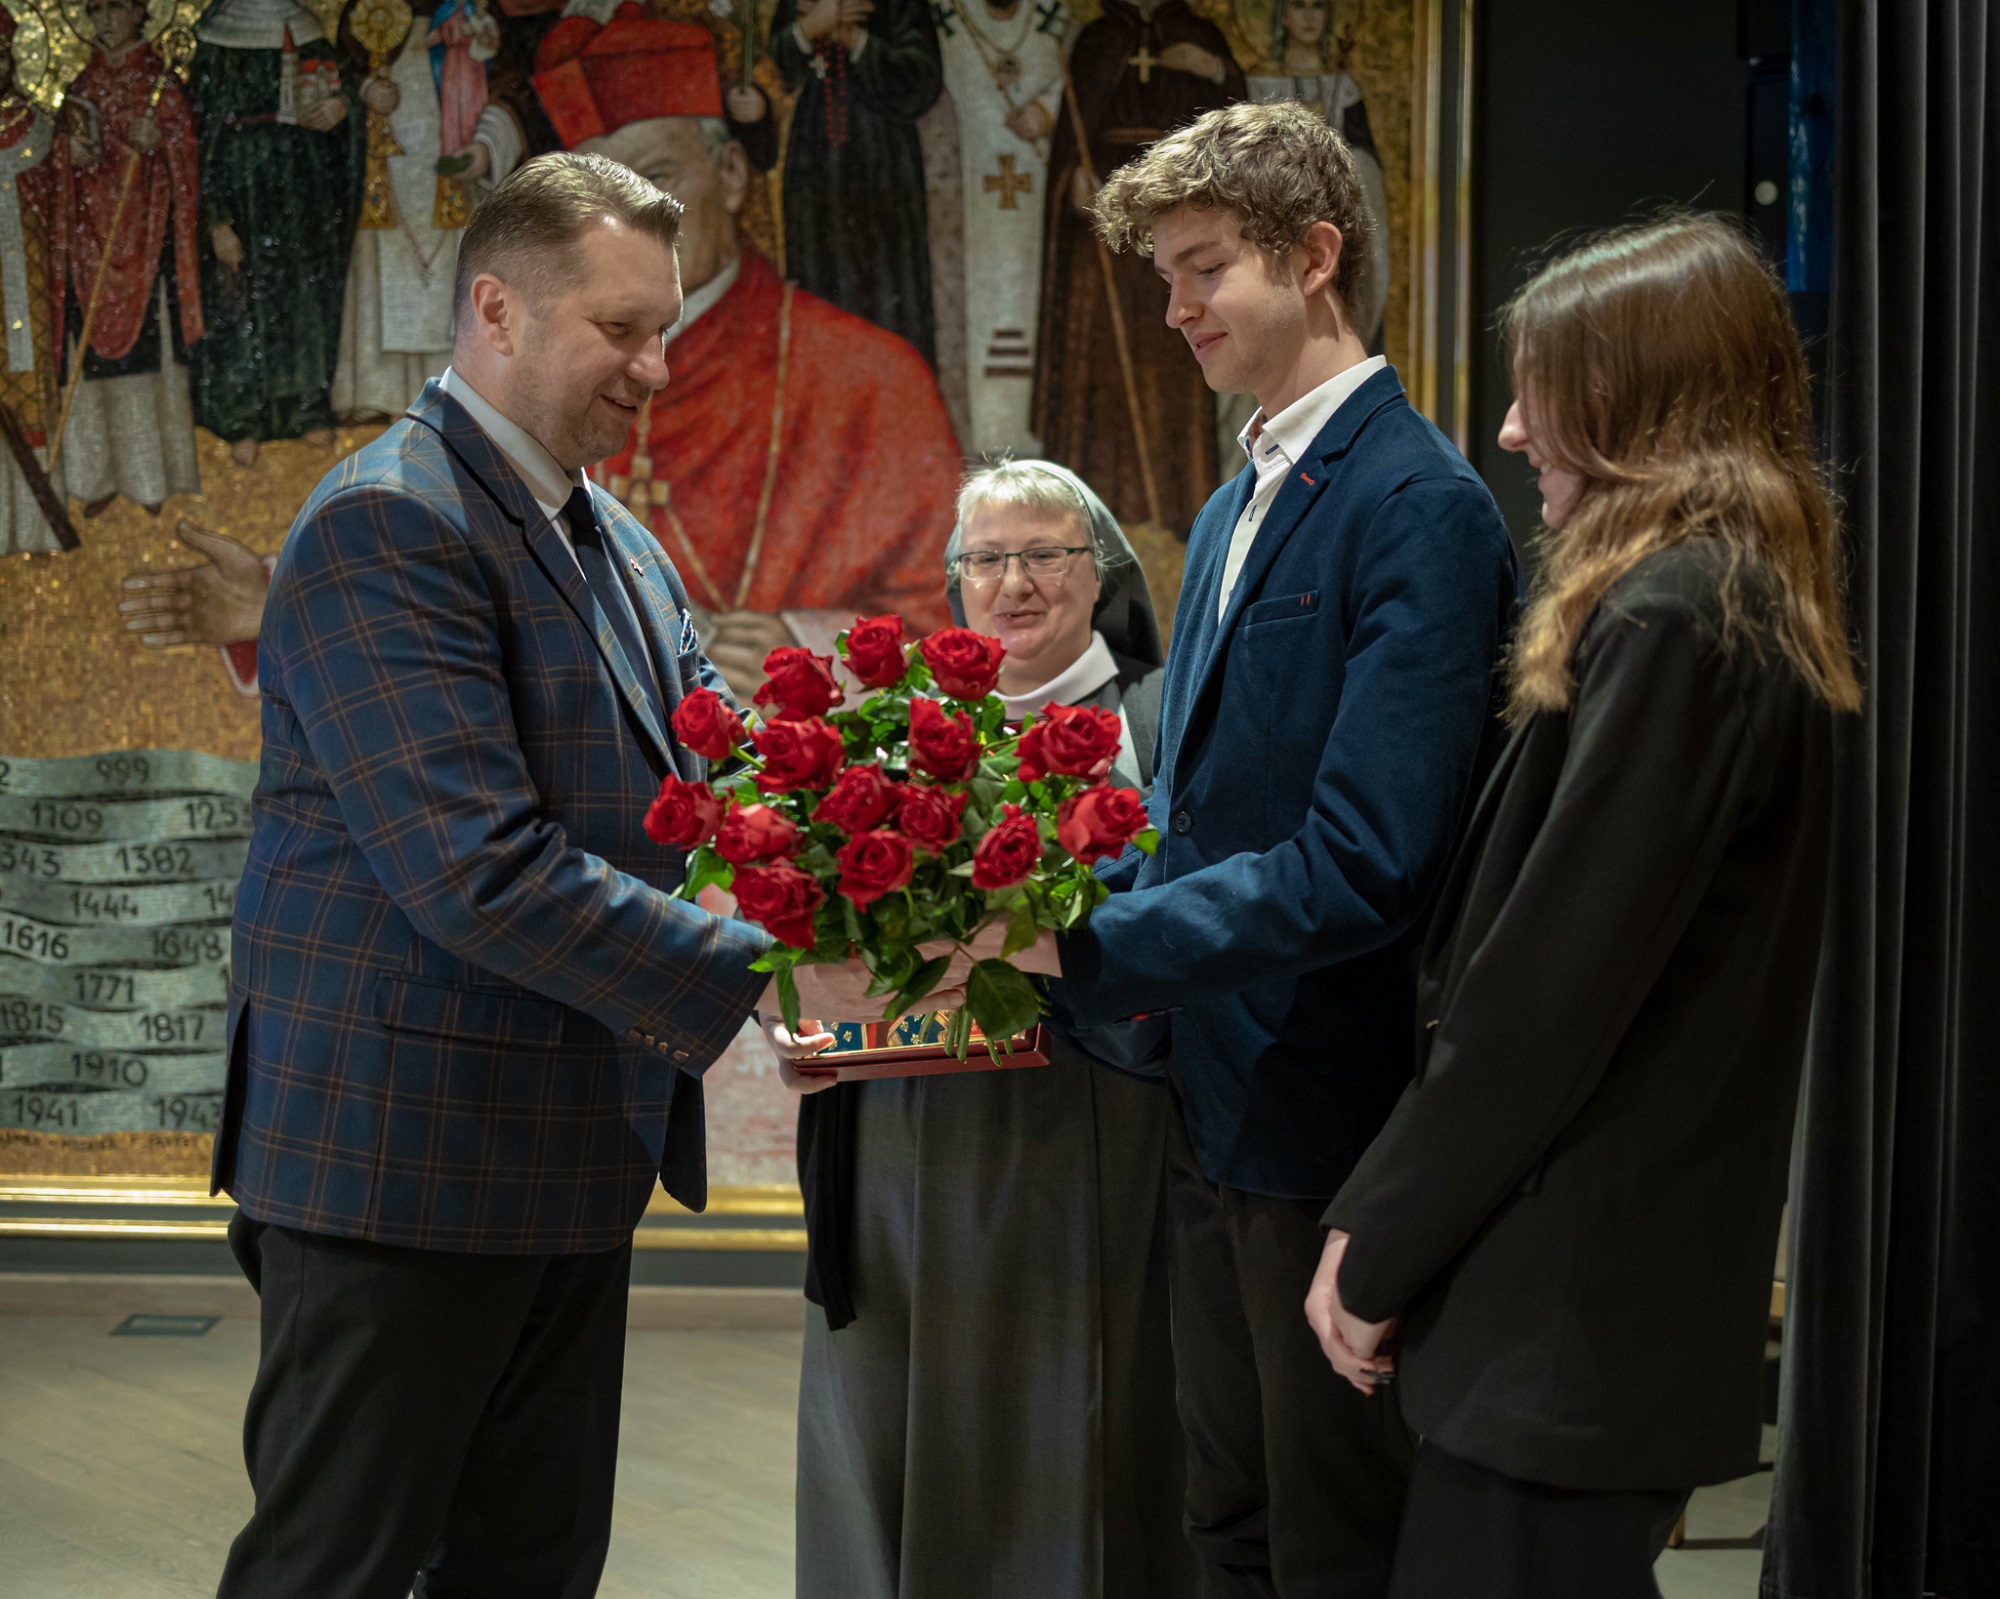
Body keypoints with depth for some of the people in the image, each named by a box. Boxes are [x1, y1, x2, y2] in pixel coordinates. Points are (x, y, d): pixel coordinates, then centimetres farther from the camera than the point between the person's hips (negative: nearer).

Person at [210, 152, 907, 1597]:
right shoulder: (387, 528, -17)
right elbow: (483, 874, -26)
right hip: (402, 1165, -9)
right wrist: (771, 968, -23)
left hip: (574, 1154, 9)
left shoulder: (624, 549, 14)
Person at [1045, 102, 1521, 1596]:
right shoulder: (1232, 511, 12)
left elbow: (1362, 865, -25)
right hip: (1218, 1108, 9)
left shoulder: (1423, 508, -17)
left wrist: (1080, 943, -22)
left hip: (1332, 1124, -9)